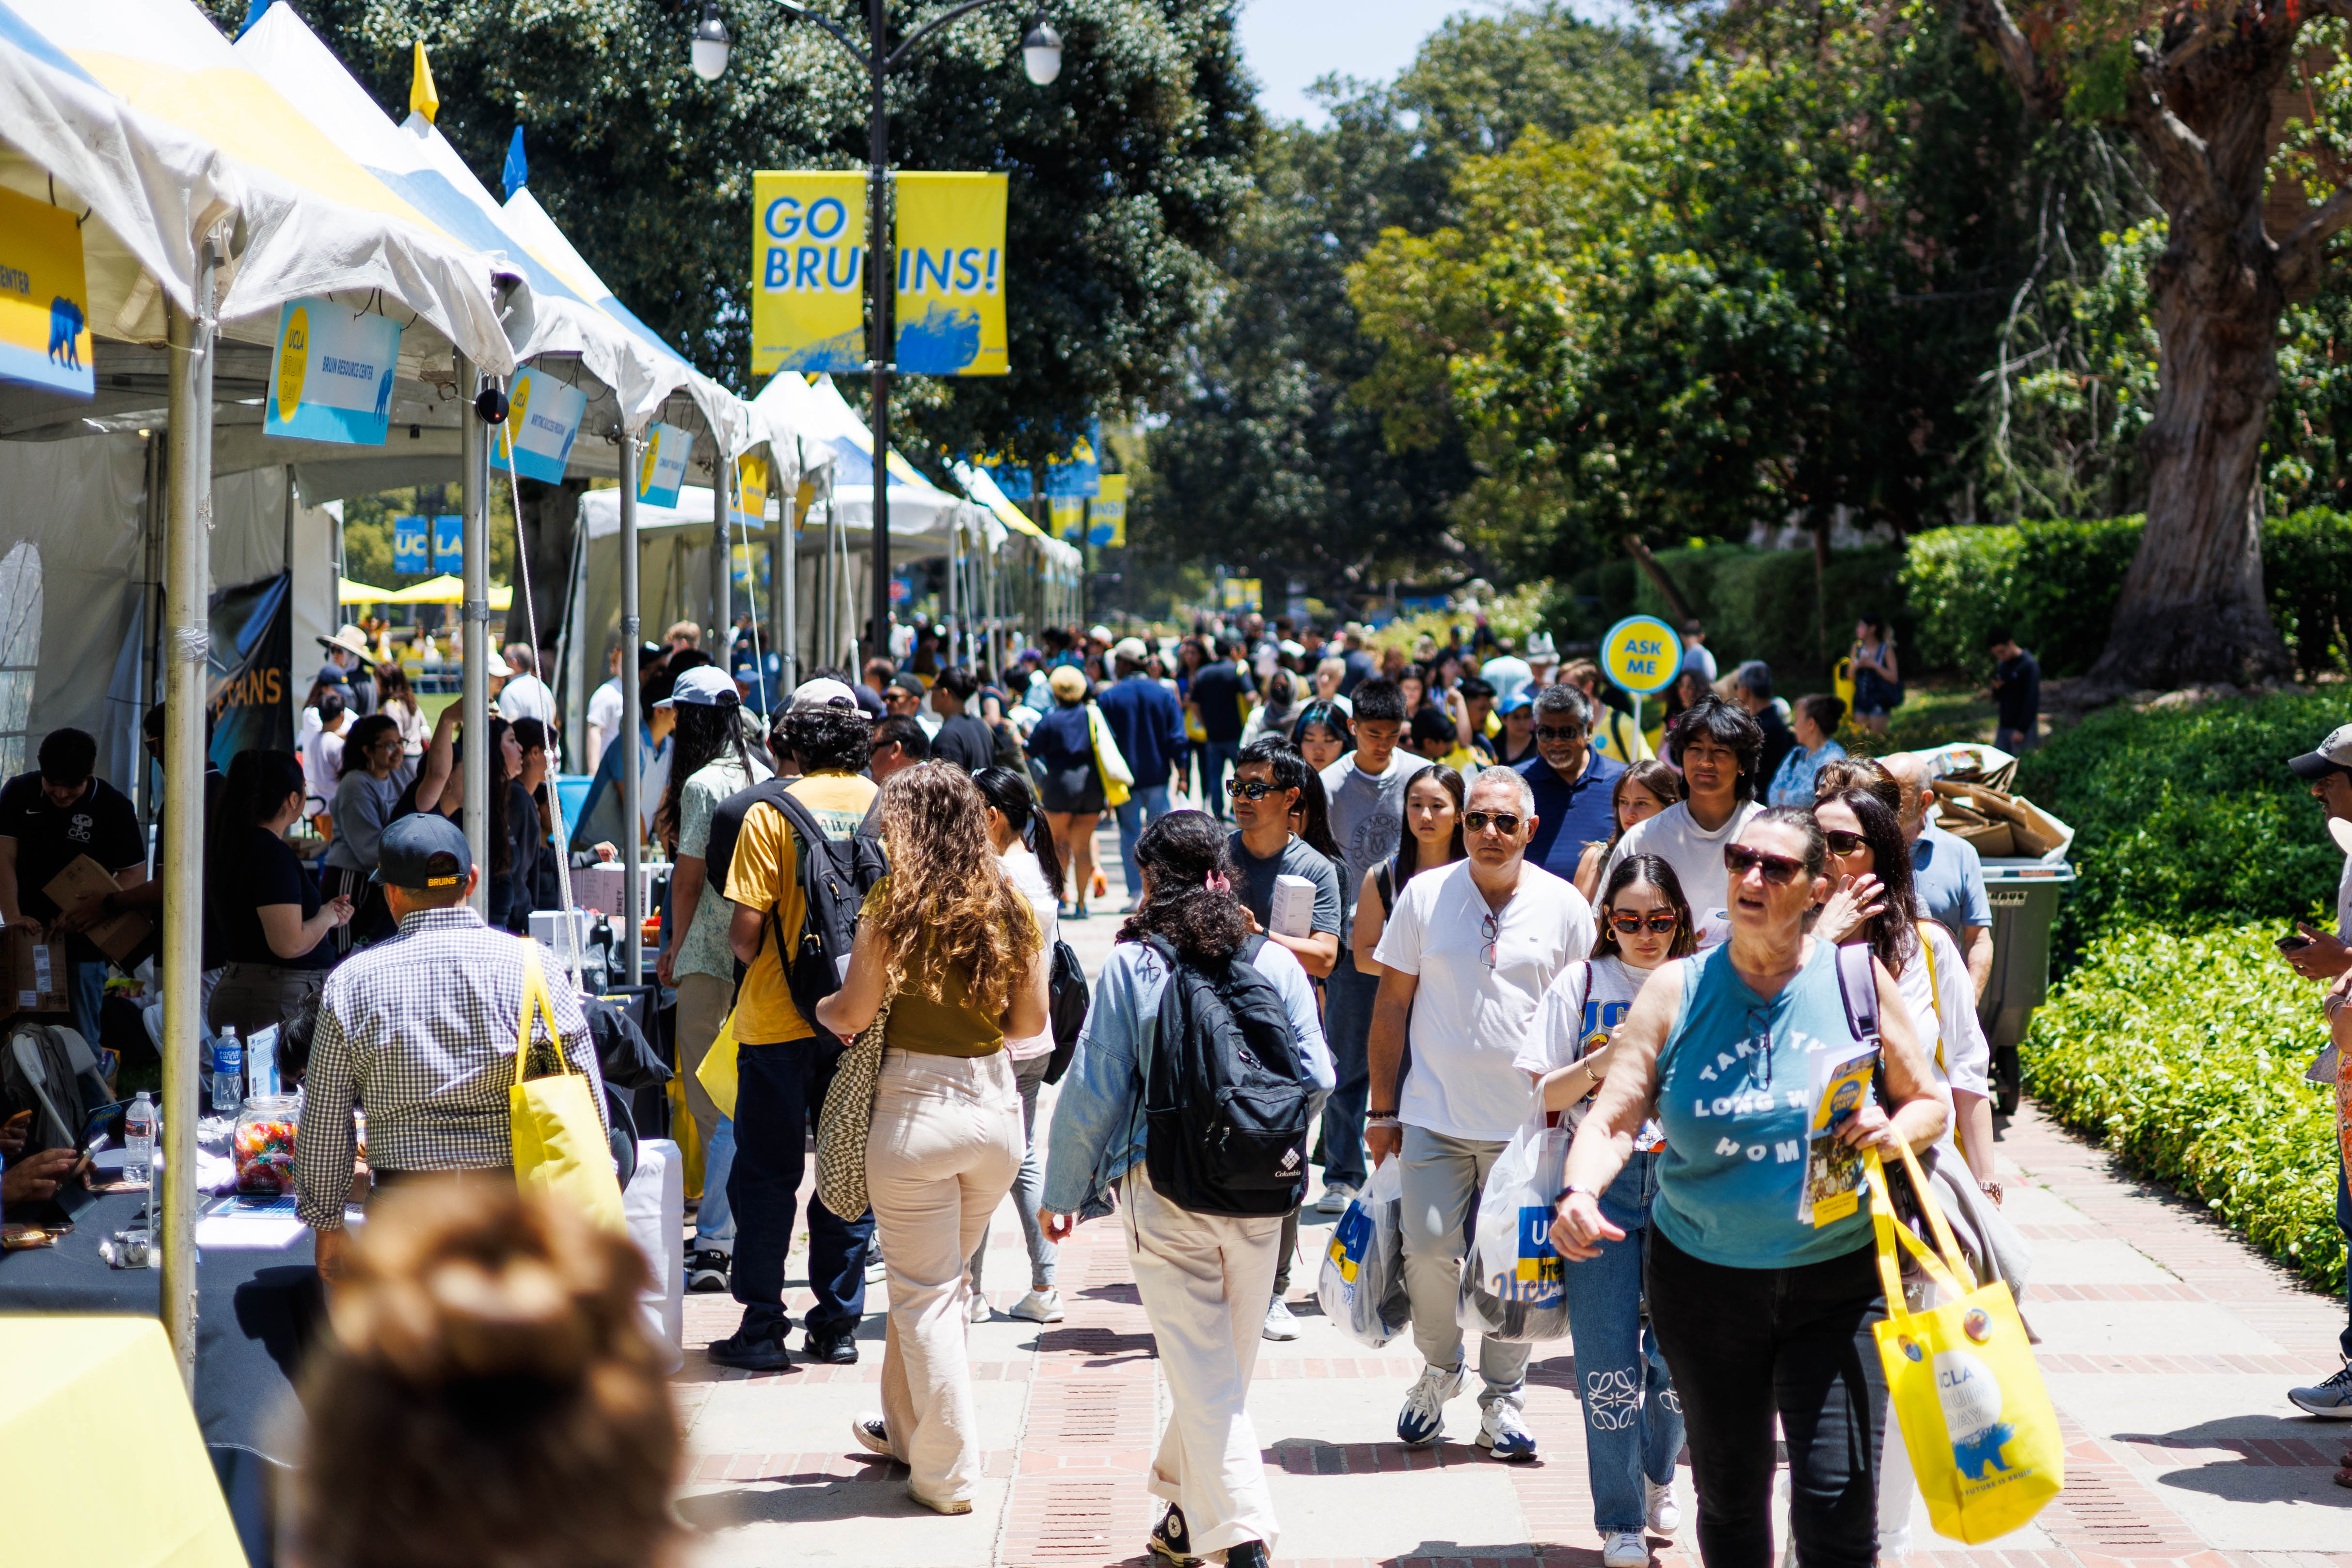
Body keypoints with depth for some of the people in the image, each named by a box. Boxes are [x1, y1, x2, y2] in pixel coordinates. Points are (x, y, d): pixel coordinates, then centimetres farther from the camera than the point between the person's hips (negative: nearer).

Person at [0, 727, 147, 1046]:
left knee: (80, 1040, -2)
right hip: (26, 936, 2)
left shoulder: (114, 807, -4)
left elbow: (134, 873, -4)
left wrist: (96, 908, -22)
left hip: (81, 944, -2)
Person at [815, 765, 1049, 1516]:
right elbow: (1031, 1019, 7)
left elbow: (856, 1012, -8)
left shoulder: (896, 901, -10)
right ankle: (906, 1426, 37)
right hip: (996, 1098, 5)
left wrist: (820, 1008, 14)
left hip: (918, 1102, -5)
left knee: (924, 1291, 5)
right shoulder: (1010, 904, 3)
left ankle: (949, 1472, 6)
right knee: (943, 1278, 22)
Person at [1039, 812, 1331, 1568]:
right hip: (1260, 1193, 3)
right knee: (1229, 1366, 17)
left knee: (1202, 1369, 0)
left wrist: (1063, 1190, 6)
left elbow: (1093, 1090, -5)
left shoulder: (1131, 966, -7)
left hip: (1165, 1192, -3)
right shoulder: (1276, 963, 0)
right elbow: (1317, 1080, 3)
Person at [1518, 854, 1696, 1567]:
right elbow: (1543, 1094, 2)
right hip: (1602, 1180, -1)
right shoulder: (1582, 983, 3)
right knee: (1607, 1356, -2)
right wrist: (1597, 1064, -15)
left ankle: (1658, 1480, 29)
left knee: (1679, 1349, 1)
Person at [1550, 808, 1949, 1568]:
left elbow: (1929, 1102, 6)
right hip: (1704, 1277, 1)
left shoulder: (1857, 977, -3)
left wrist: (1896, 1131, -17)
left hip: (1838, 1280, -1)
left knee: (1838, 1498, -10)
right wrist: (1578, 1192, -30)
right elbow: (1613, 1120, -9)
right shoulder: (1677, 991, -2)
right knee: (1729, 1495, 12)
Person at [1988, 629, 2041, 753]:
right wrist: (1996, 688, -5)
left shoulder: (2029, 665, -13)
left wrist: (2022, 730, -19)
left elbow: (2031, 701, -17)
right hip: (2004, 726, 7)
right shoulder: (2002, 664, 11)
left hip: (2023, 728, -7)